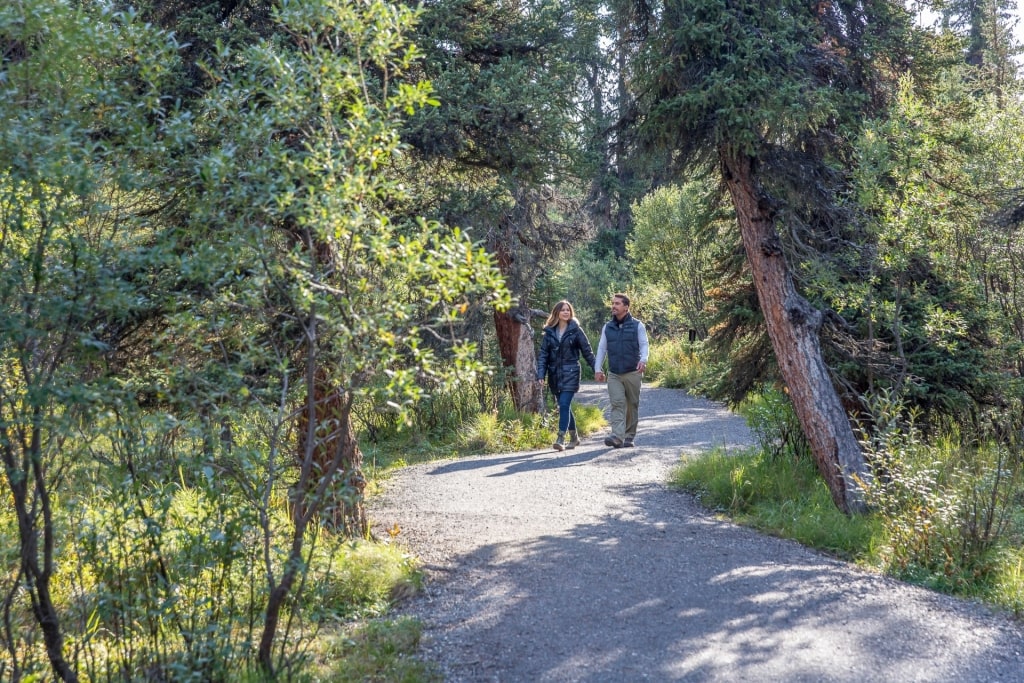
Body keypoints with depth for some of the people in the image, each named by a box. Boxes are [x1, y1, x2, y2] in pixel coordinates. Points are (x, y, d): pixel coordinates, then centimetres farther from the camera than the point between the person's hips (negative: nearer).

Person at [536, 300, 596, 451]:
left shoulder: (575, 330, -1)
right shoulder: (549, 332, 7)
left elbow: (587, 351, 1)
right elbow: (543, 354, 4)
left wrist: (596, 369, -1)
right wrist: (541, 374, -6)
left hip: (570, 373, -4)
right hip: (554, 375, 4)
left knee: (564, 405, -15)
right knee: (564, 407, 11)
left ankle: (561, 439, -15)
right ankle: (574, 437, 25)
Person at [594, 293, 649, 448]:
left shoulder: (637, 325, 1)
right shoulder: (607, 327, 10)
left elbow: (644, 345, -3)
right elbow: (602, 348, 13)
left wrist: (643, 360, -23)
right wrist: (598, 369, 5)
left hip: (633, 373, -1)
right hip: (613, 374, 1)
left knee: (632, 405, 6)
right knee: (617, 404, -11)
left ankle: (629, 437, 16)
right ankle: (617, 437, -21)